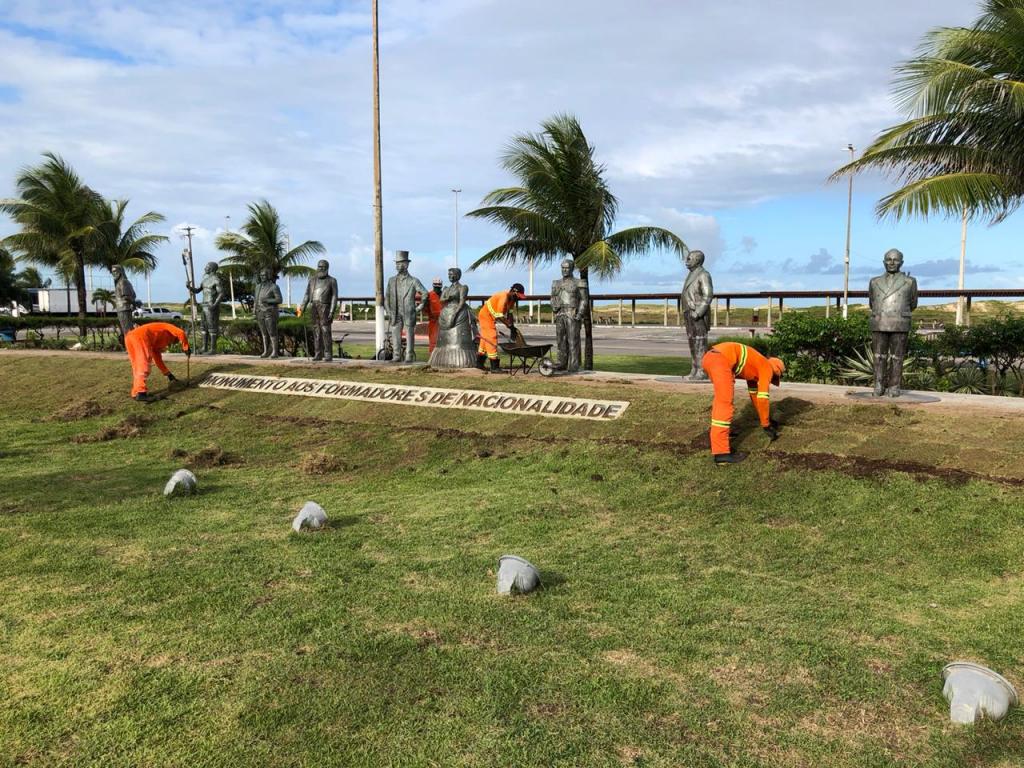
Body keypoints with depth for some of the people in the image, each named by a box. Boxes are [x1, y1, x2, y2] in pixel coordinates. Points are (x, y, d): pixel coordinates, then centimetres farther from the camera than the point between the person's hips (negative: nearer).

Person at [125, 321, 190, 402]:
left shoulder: (156, 344, 39)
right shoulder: (168, 327, 22)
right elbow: (181, 333, 0)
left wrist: (168, 373, 42)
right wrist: (186, 348, 9)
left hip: (129, 338, 9)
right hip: (140, 336, -9)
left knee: (138, 366, 19)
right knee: (144, 365, -11)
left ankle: (136, 392, 23)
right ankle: (141, 393, -21)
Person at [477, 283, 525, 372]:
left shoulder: (511, 298, -1)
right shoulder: (504, 297, -29)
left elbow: (509, 312, 3)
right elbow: (499, 316, -30)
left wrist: (512, 325, -6)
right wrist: (509, 324, -23)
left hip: (490, 316, 10)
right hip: (486, 315, -10)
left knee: (486, 339, 16)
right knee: (491, 338, -11)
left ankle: (479, 363, 26)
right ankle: (494, 366, -10)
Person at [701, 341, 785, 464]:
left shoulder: (756, 366, 35)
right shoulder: (767, 368, 11)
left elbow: (754, 393, 45)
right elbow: (762, 398, 5)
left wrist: (764, 418, 52)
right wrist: (766, 425, 14)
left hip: (709, 358, 10)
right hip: (721, 360, -10)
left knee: (721, 399, 31)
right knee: (725, 405, -10)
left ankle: (717, 431, 46)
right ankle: (721, 453, -14)